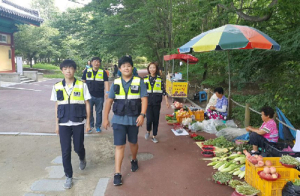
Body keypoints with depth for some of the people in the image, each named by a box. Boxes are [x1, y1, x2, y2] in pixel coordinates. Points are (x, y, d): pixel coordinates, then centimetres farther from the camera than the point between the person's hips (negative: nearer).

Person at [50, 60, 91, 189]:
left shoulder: (82, 85, -5)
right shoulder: (57, 87, 1)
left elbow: (87, 104, 0)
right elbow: (57, 106, 8)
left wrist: (88, 122, -1)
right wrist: (56, 124, 7)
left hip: (78, 122, -1)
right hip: (63, 124, 2)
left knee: (78, 147, 9)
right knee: (65, 151, 4)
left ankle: (82, 159, 45)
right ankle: (69, 176, 20)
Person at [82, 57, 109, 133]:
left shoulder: (103, 72, 3)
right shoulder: (87, 71, 5)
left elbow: (106, 82, -1)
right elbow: (83, 82, 10)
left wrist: (107, 92, -13)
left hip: (100, 96, 0)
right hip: (89, 95, 1)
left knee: (99, 112, 8)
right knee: (89, 111, 4)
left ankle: (98, 126, 20)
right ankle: (90, 126, 17)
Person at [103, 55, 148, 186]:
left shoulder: (139, 82, -4)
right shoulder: (115, 83, 2)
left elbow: (144, 99, -8)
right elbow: (109, 101, 4)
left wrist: (142, 115, -21)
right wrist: (105, 118, 2)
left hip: (134, 119, 0)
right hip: (118, 119, 1)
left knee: (133, 142, 18)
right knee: (119, 146, 1)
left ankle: (134, 160, 46)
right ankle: (117, 174, 9)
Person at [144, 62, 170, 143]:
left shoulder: (159, 79, 3)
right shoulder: (145, 79, 3)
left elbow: (163, 91, 6)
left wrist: (166, 101, 2)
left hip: (157, 103, 1)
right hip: (148, 102, -1)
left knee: (156, 120, 7)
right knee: (149, 119, -9)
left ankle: (154, 136, 22)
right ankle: (148, 131, 22)